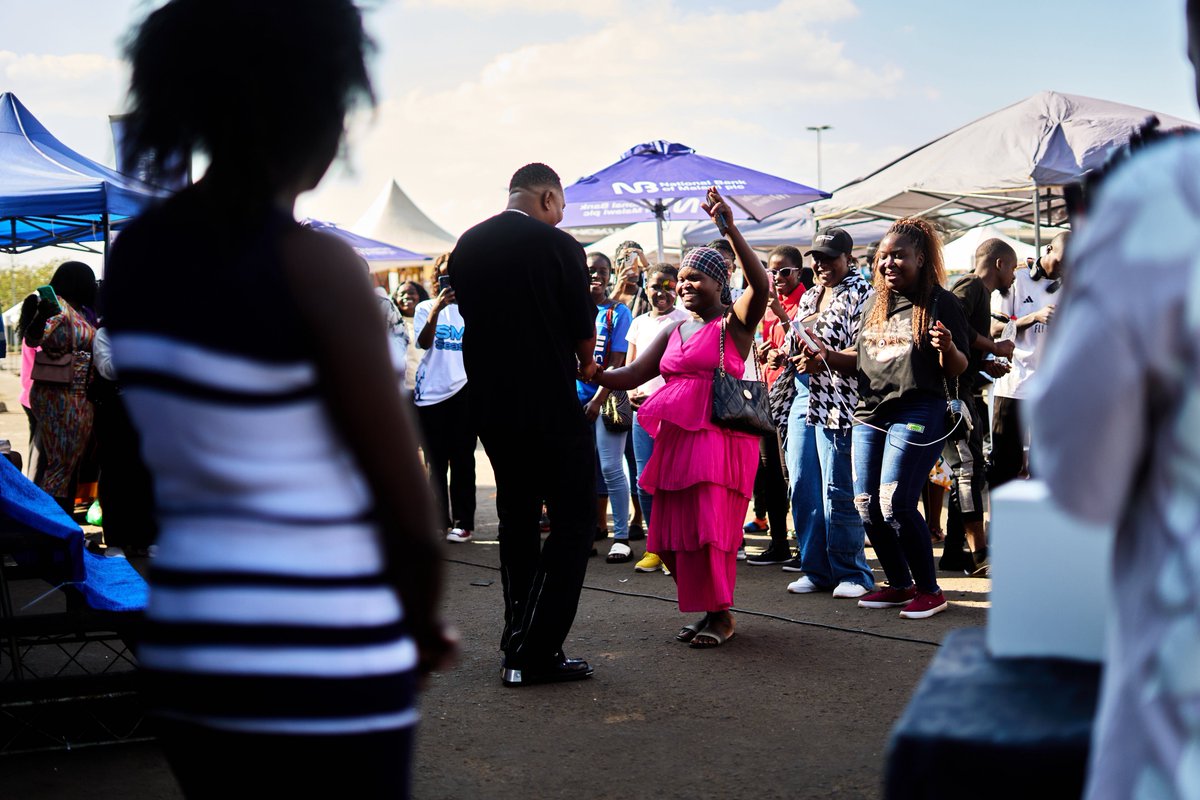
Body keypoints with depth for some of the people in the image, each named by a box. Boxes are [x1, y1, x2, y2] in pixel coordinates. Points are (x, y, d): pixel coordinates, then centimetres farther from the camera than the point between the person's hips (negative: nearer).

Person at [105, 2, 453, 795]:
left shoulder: (134, 253, 2)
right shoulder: (314, 266, -17)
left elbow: (191, 458, 5)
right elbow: (404, 500, -12)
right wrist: (424, 626, 7)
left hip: (184, 650, 6)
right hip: (324, 669, -6)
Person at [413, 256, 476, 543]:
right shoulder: (426, 308, 9)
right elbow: (423, 343, -9)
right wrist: (437, 308, -18)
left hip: (463, 390, -1)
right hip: (430, 392, 1)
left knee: (462, 460, 1)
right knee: (435, 462, 6)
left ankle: (462, 522, 6)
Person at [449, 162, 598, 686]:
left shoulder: (465, 247, 5)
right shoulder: (557, 245, -11)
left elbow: (470, 315, 12)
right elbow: (583, 328, -5)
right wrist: (586, 364, 15)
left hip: (488, 403, 7)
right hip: (549, 406, -6)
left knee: (516, 516, 19)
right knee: (573, 522, 1)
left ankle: (520, 638, 23)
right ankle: (533, 652, -3)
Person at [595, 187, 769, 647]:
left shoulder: (734, 322, -1)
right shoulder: (674, 332, 18)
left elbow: (760, 285, -21)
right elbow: (631, 376, 14)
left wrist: (729, 229, -30)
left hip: (720, 437, -7)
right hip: (675, 438, 7)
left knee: (708, 528, -9)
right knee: (675, 534, 7)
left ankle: (721, 614, 7)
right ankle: (707, 610, 22)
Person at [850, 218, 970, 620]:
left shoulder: (940, 302, -2)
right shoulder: (874, 304, 16)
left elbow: (958, 368, -3)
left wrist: (947, 348, -24)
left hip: (917, 412, -7)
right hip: (870, 413, 7)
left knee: (895, 504, -14)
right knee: (867, 507, 5)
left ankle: (929, 590, 1)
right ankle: (900, 585, 21)